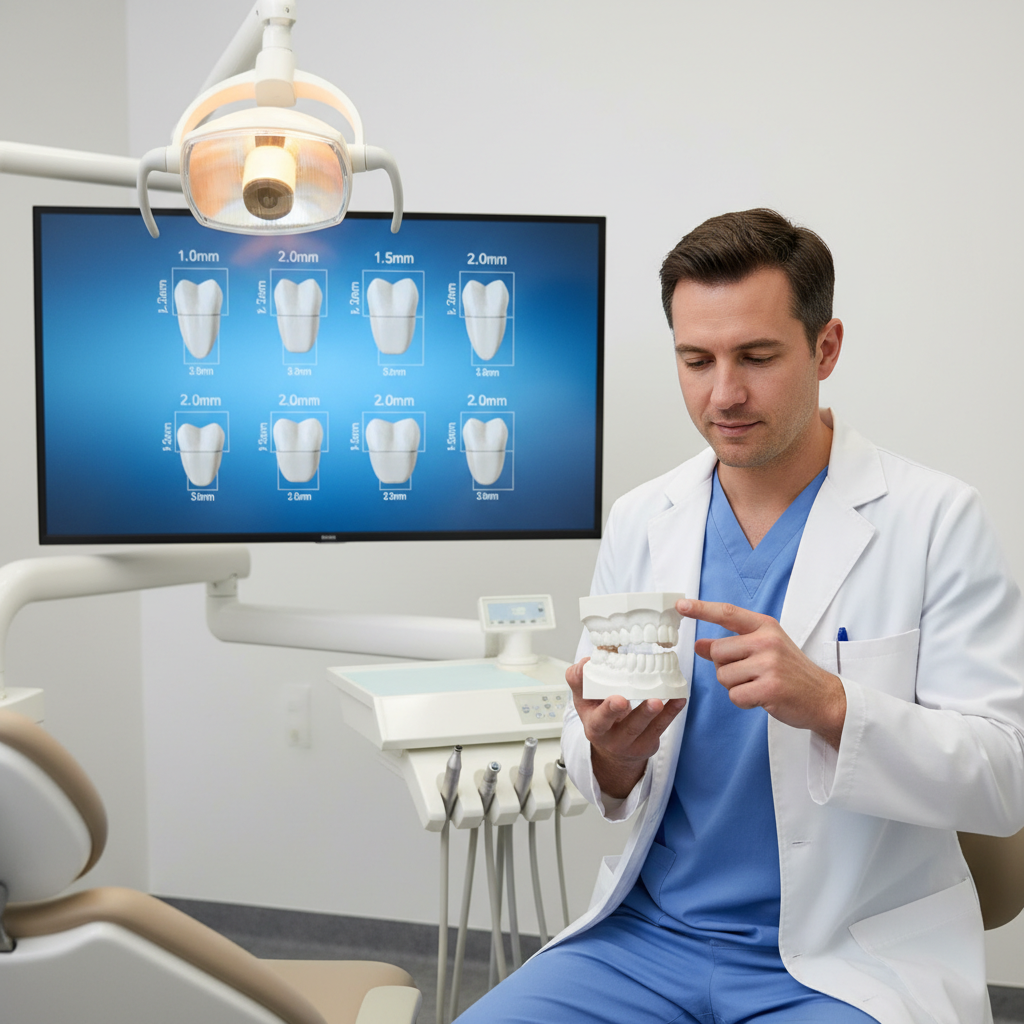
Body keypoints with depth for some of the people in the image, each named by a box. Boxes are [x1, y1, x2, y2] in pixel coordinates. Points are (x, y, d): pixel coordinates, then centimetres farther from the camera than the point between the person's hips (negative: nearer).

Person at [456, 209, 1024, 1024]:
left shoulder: (936, 520, -7)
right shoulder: (639, 521, 4)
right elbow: (594, 764, 9)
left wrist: (829, 704, -27)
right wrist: (610, 755, -15)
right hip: (651, 931, 4)